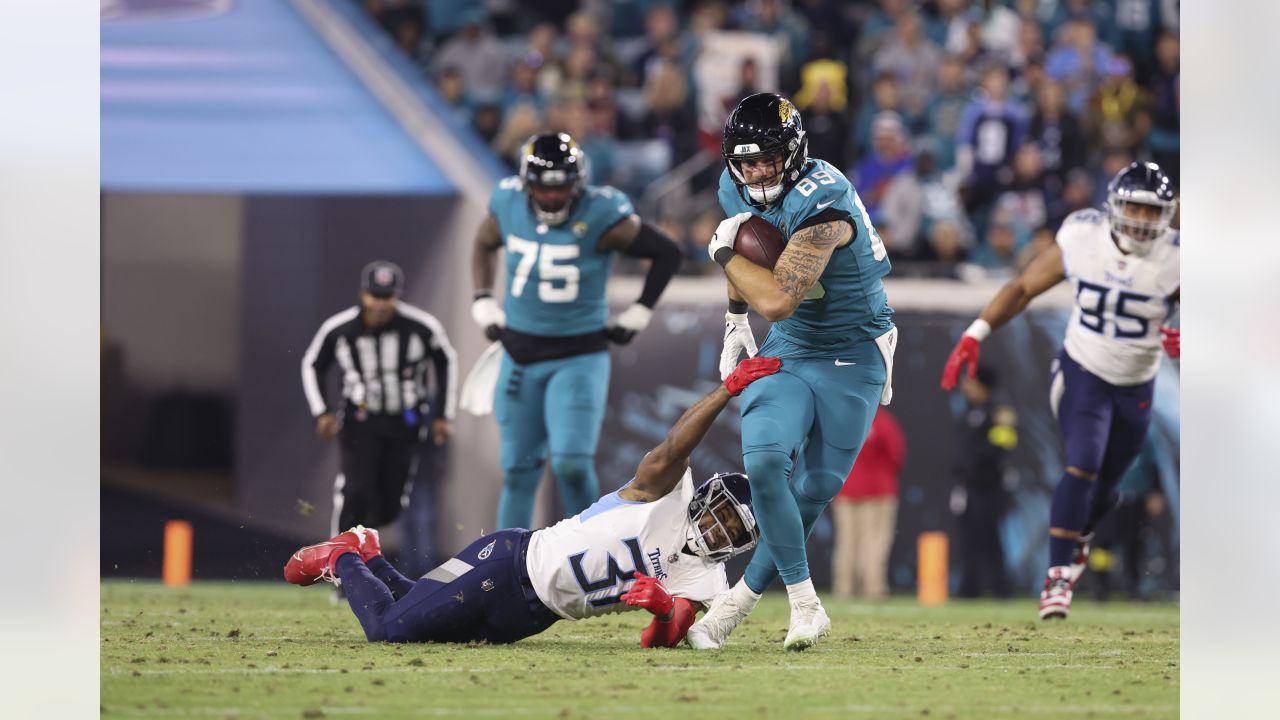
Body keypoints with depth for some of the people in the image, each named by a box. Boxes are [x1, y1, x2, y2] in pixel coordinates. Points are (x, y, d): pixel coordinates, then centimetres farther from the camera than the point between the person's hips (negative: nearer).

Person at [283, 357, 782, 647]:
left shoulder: (701, 579, 0)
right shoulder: (665, 494, -13)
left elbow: (661, 644, -6)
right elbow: (674, 448, -30)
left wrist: (665, 613, -29)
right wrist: (728, 389, -38)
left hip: (532, 614, 6)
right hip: (511, 565, -6)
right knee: (390, 630, -7)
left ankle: (367, 559, 33)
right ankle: (345, 559, 21)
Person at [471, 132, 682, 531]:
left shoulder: (600, 216, -15)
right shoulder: (509, 206, -3)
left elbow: (667, 253, -5)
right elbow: (484, 246, 21)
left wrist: (638, 314, -3)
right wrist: (483, 303, 11)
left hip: (579, 359, -4)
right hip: (521, 358, 4)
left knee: (572, 464, -16)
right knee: (518, 471, 8)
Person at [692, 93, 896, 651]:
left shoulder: (821, 205, -29)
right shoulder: (738, 189, -4)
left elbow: (777, 301, -35)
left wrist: (725, 254, -21)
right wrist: (735, 321, 14)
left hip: (850, 358, -5)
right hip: (787, 348, 5)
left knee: (814, 490, -3)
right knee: (764, 461, -19)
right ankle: (805, 606, -11)